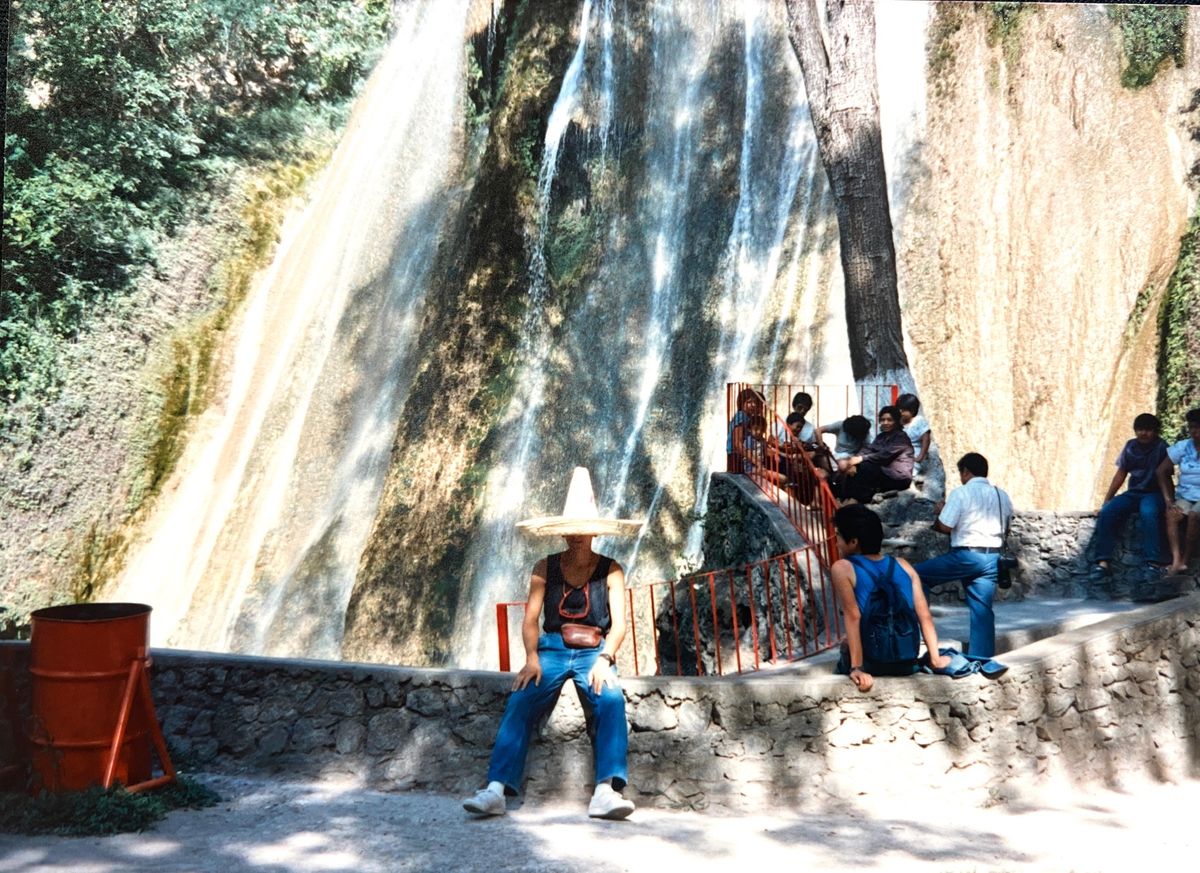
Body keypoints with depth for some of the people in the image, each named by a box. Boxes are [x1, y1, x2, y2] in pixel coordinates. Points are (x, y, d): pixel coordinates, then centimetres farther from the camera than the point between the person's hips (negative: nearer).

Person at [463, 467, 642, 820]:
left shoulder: (610, 571, 5)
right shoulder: (545, 569, 8)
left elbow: (619, 624, -2)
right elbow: (530, 619, 1)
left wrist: (604, 660, -21)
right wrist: (532, 658, -18)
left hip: (594, 654, -1)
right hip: (551, 650, 1)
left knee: (611, 700, -33)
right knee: (520, 702, -28)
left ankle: (605, 791, -42)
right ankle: (496, 789, -37)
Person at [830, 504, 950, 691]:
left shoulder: (842, 569, -8)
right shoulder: (902, 566, 5)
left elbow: (852, 617, -16)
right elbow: (925, 615, 0)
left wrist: (856, 668, -19)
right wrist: (935, 658, 4)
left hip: (871, 664, -5)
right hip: (907, 663, 5)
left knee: (846, 646, 27)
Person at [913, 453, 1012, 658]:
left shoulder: (960, 493, -8)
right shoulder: (1002, 496, 12)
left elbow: (945, 527, -11)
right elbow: (1005, 527, 20)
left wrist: (941, 511, 8)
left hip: (966, 556, -6)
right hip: (992, 558, 6)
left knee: (916, 574, 5)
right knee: (982, 610, 8)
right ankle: (983, 659, 8)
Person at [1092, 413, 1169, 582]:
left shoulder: (1161, 448, -9)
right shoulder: (1130, 447, 6)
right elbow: (1121, 474, 11)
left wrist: (1168, 501, -22)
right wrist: (1106, 500, 6)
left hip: (1154, 494, -5)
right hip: (1134, 492, 5)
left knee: (1148, 512, -39)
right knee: (1107, 512, -21)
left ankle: (1154, 563, -39)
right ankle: (1103, 562, -26)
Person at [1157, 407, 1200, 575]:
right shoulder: (1182, 447, 6)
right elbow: (1162, 471, 7)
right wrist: (1168, 499, -3)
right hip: (1185, 495, 3)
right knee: (1172, 513, -28)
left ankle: (1185, 561, -25)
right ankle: (1176, 560, -37)